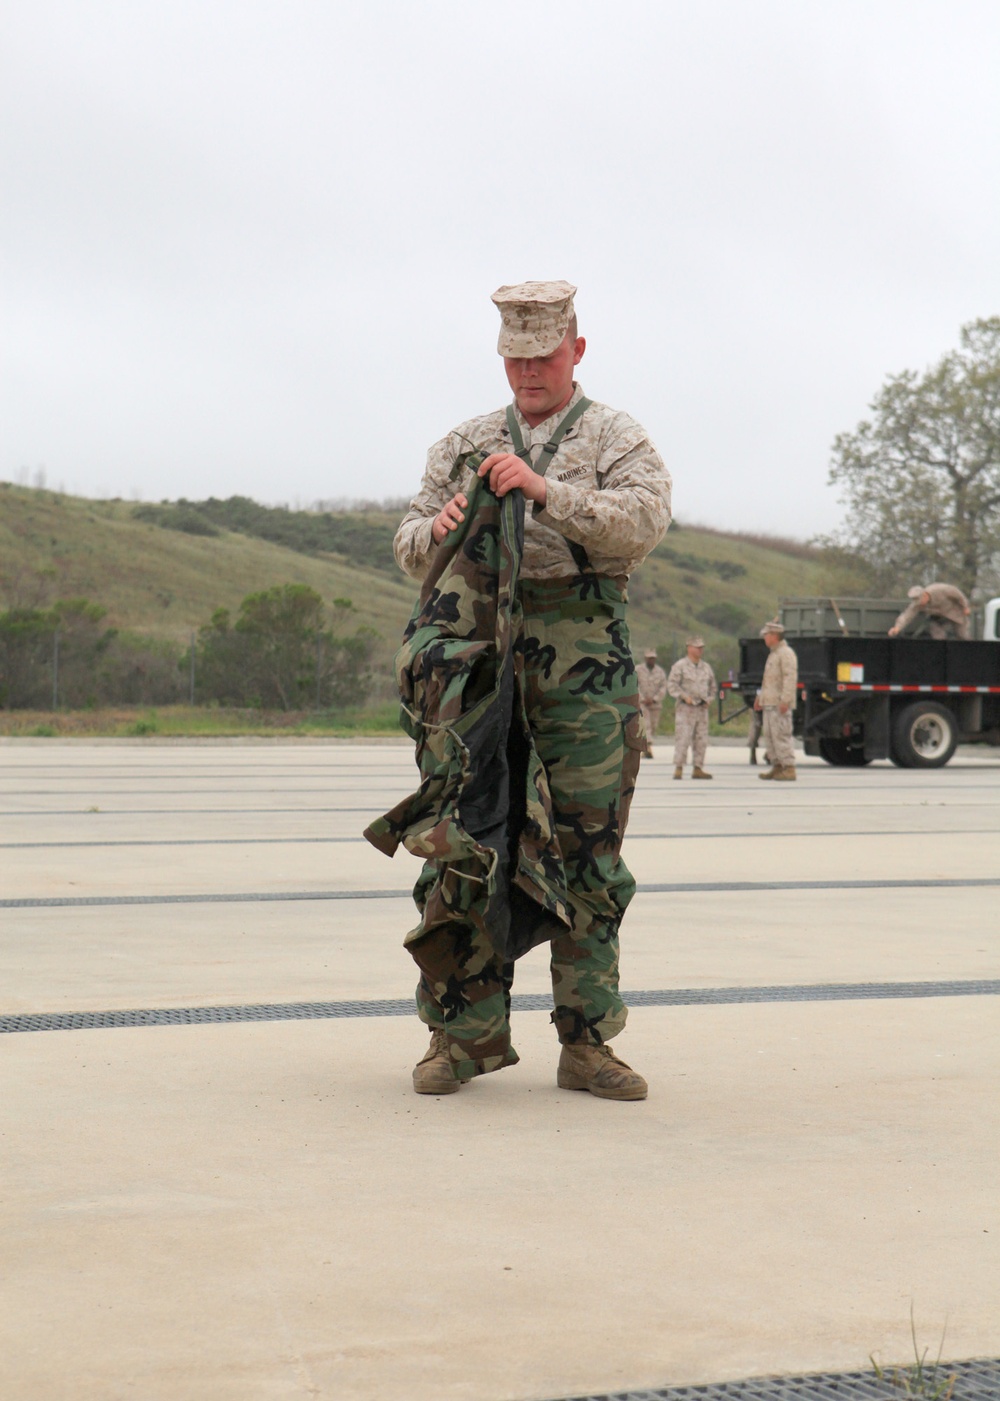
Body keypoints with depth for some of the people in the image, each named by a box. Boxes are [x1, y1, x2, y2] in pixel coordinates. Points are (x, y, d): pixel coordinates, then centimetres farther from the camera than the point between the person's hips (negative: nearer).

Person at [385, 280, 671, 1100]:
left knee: (586, 855, -1)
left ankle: (587, 1042, 6)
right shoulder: (465, 445, 18)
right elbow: (412, 552, 13)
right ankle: (469, 1033, 7)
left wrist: (546, 490, -22)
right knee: (466, 845, -1)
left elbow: (642, 521, -11)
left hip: (584, 670, -2)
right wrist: (441, 529, -10)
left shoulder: (617, 440, 8)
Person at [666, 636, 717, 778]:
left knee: (701, 740, 4)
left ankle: (698, 769, 9)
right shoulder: (680, 666, -3)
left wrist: (709, 699, 6)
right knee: (683, 739, -10)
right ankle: (678, 769, -6)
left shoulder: (706, 667, 14)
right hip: (685, 708, -5)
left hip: (702, 708, 5)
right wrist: (684, 697, -18)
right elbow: (672, 684, -9)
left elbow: (713, 686, 23)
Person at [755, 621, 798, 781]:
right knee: (770, 736, 10)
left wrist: (785, 700, -26)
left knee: (781, 736, -13)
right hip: (769, 702, 10)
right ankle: (777, 767, 14)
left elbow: (790, 678, -19)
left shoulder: (786, 653, -10)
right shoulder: (773, 654, 21)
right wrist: (760, 697, 29)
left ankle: (789, 770, -13)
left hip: (779, 705, -10)